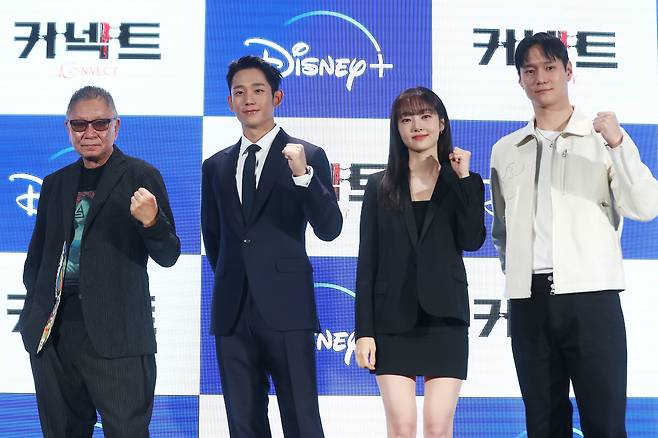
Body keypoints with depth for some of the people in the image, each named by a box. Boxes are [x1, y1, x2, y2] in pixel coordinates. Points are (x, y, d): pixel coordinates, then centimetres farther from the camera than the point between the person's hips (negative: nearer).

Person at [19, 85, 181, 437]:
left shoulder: (141, 177, 1)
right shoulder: (55, 183, 16)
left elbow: (168, 256, -2)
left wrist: (151, 221, -23)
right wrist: (33, 315, 10)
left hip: (114, 333, -5)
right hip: (52, 331, 5)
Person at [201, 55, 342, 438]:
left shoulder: (308, 156, 1)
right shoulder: (216, 166, 14)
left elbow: (330, 229, -10)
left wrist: (302, 175, -22)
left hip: (286, 309, -4)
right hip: (232, 312, 4)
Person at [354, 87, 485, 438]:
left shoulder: (458, 182, 8)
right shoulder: (380, 186, 7)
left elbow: (472, 240, -9)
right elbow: (367, 261, 4)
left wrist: (466, 178, -10)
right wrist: (364, 330, -2)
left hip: (444, 319, 0)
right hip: (394, 320, 0)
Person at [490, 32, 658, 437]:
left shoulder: (603, 138, 4)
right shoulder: (505, 151, 14)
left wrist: (618, 145, -16)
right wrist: (513, 268, 10)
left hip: (591, 295, -3)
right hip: (529, 300, 3)